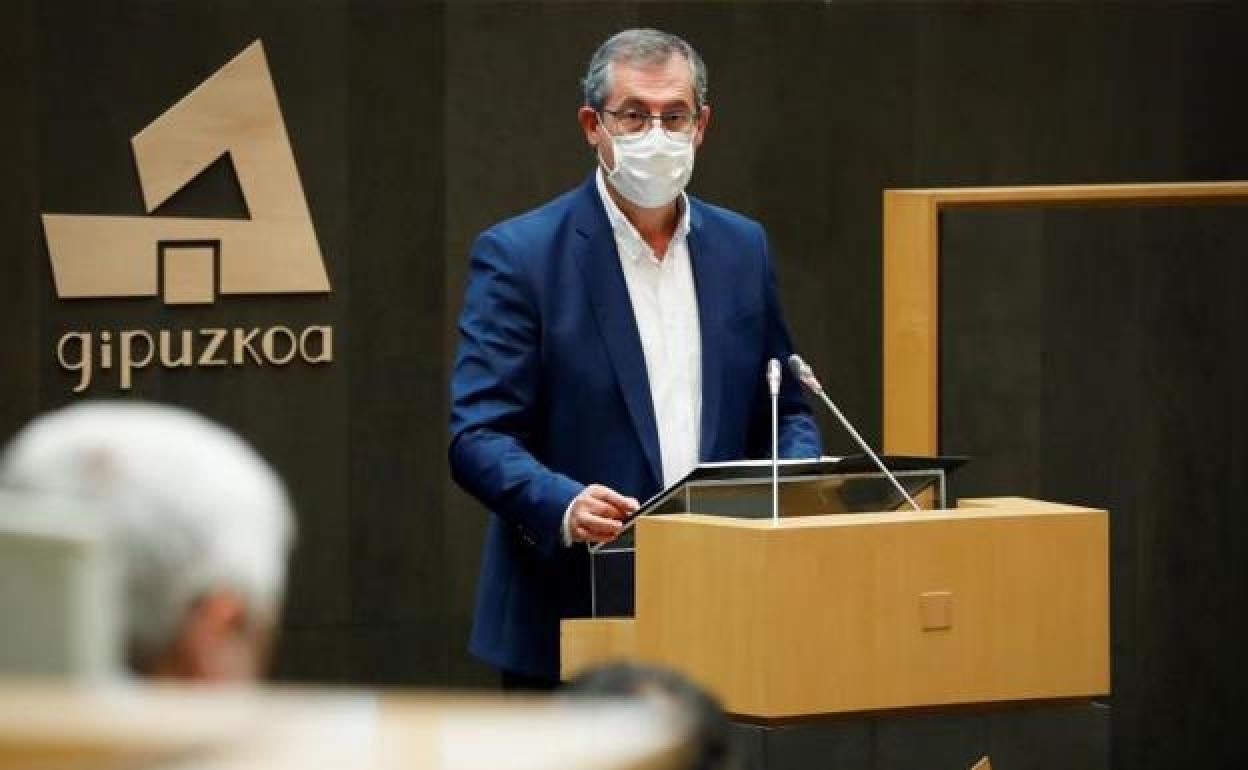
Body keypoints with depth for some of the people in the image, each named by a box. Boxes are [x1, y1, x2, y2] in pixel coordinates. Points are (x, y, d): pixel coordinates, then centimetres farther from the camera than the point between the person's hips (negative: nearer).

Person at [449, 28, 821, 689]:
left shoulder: (741, 248, 11)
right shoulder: (519, 255, -4)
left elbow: (782, 410, 18)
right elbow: (478, 436, -10)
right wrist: (563, 505, -28)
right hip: (569, 627, -4)